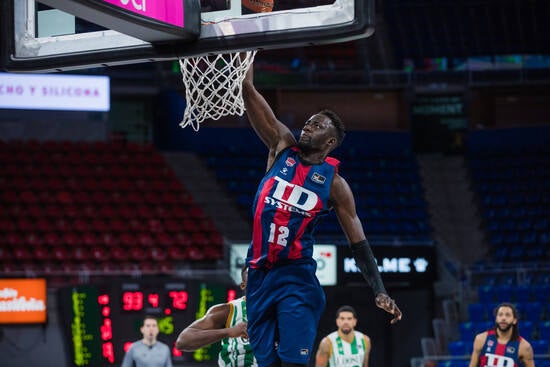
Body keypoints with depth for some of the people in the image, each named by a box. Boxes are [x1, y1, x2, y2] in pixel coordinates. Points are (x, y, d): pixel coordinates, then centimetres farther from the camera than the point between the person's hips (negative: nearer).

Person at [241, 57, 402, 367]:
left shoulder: (334, 182, 2)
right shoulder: (282, 147, 10)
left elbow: (358, 242, 2)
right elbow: (248, 91, 5)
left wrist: (380, 292, -8)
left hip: (297, 278, -4)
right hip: (259, 275, 4)